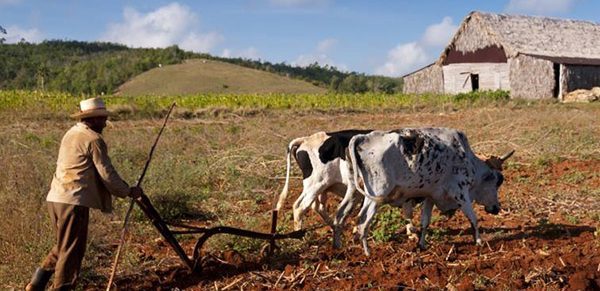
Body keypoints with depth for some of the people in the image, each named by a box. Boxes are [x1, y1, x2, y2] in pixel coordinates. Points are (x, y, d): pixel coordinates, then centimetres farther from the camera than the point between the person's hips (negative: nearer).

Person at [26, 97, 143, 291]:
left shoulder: (70, 134, 17)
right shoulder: (93, 139, -9)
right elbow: (107, 174, -9)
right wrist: (128, 191, 4)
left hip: (55, 198, 9)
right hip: (73, 201, -9)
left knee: (64, 245, 21)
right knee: (72, 249, 2)